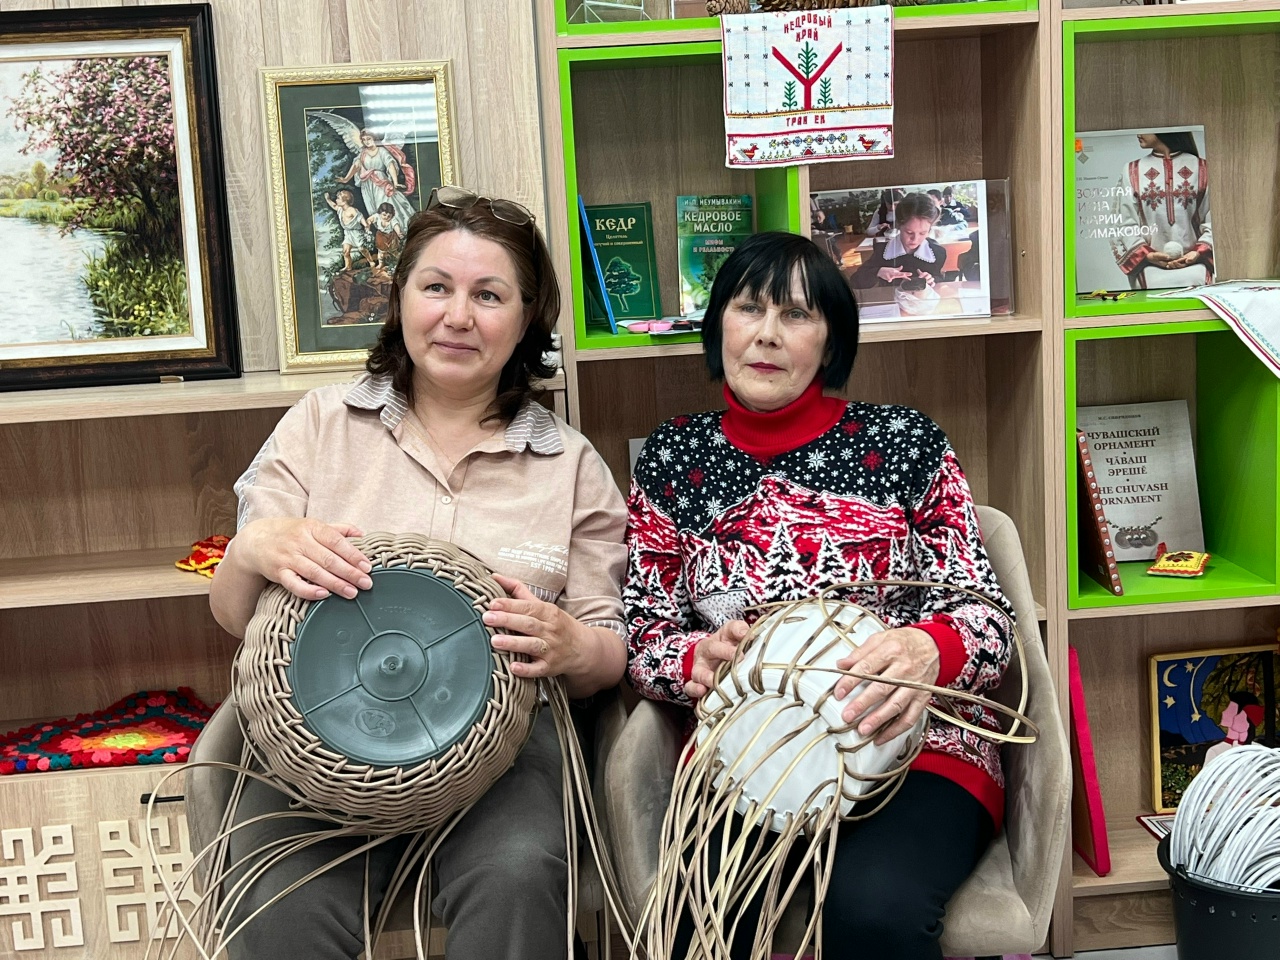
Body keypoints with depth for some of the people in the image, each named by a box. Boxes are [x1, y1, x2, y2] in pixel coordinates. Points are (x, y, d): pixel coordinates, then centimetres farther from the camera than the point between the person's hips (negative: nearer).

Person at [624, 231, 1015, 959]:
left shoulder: (906, 442, 4)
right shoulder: (673, 458, 9)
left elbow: (988, 616, 0)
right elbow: (644, 637, 9)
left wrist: (930, 650, -24)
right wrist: (697, 661, -15)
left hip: (913, 744, 0)